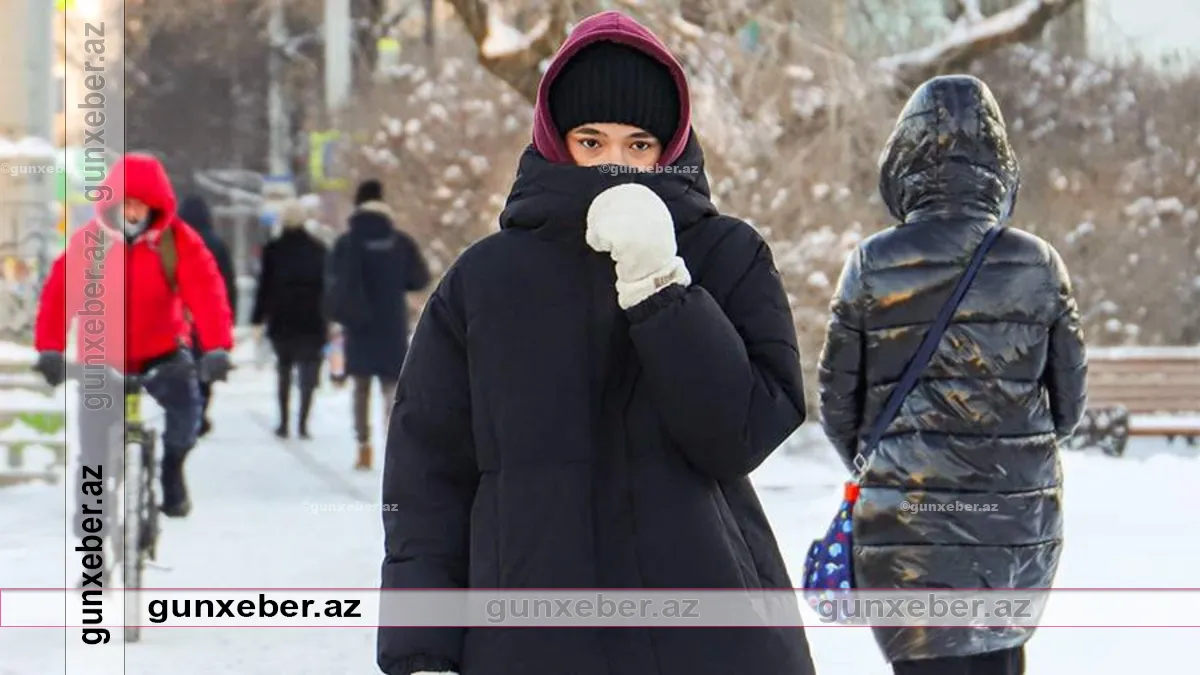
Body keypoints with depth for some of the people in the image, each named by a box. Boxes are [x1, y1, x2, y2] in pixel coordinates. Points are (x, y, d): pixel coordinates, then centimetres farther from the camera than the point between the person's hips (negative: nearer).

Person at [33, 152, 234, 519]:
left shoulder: (178, 240, -15)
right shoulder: (87, 241, -12)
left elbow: (206, 291, -24)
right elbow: (58, 295, -19)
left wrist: (217, 348, -39)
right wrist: (49, 350, -33)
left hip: (162, 351, -1)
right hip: (102, 356, 1)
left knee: (186, 405, -24)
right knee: (94, 438, -4)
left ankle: (171, 471, 6)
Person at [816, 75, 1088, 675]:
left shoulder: (871, 267, -7)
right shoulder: (1039, 265, -2)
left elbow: (837, 402, 0)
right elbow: (1069, 399, 6)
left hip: (908, 515, -2)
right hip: (1022, 522, 3)